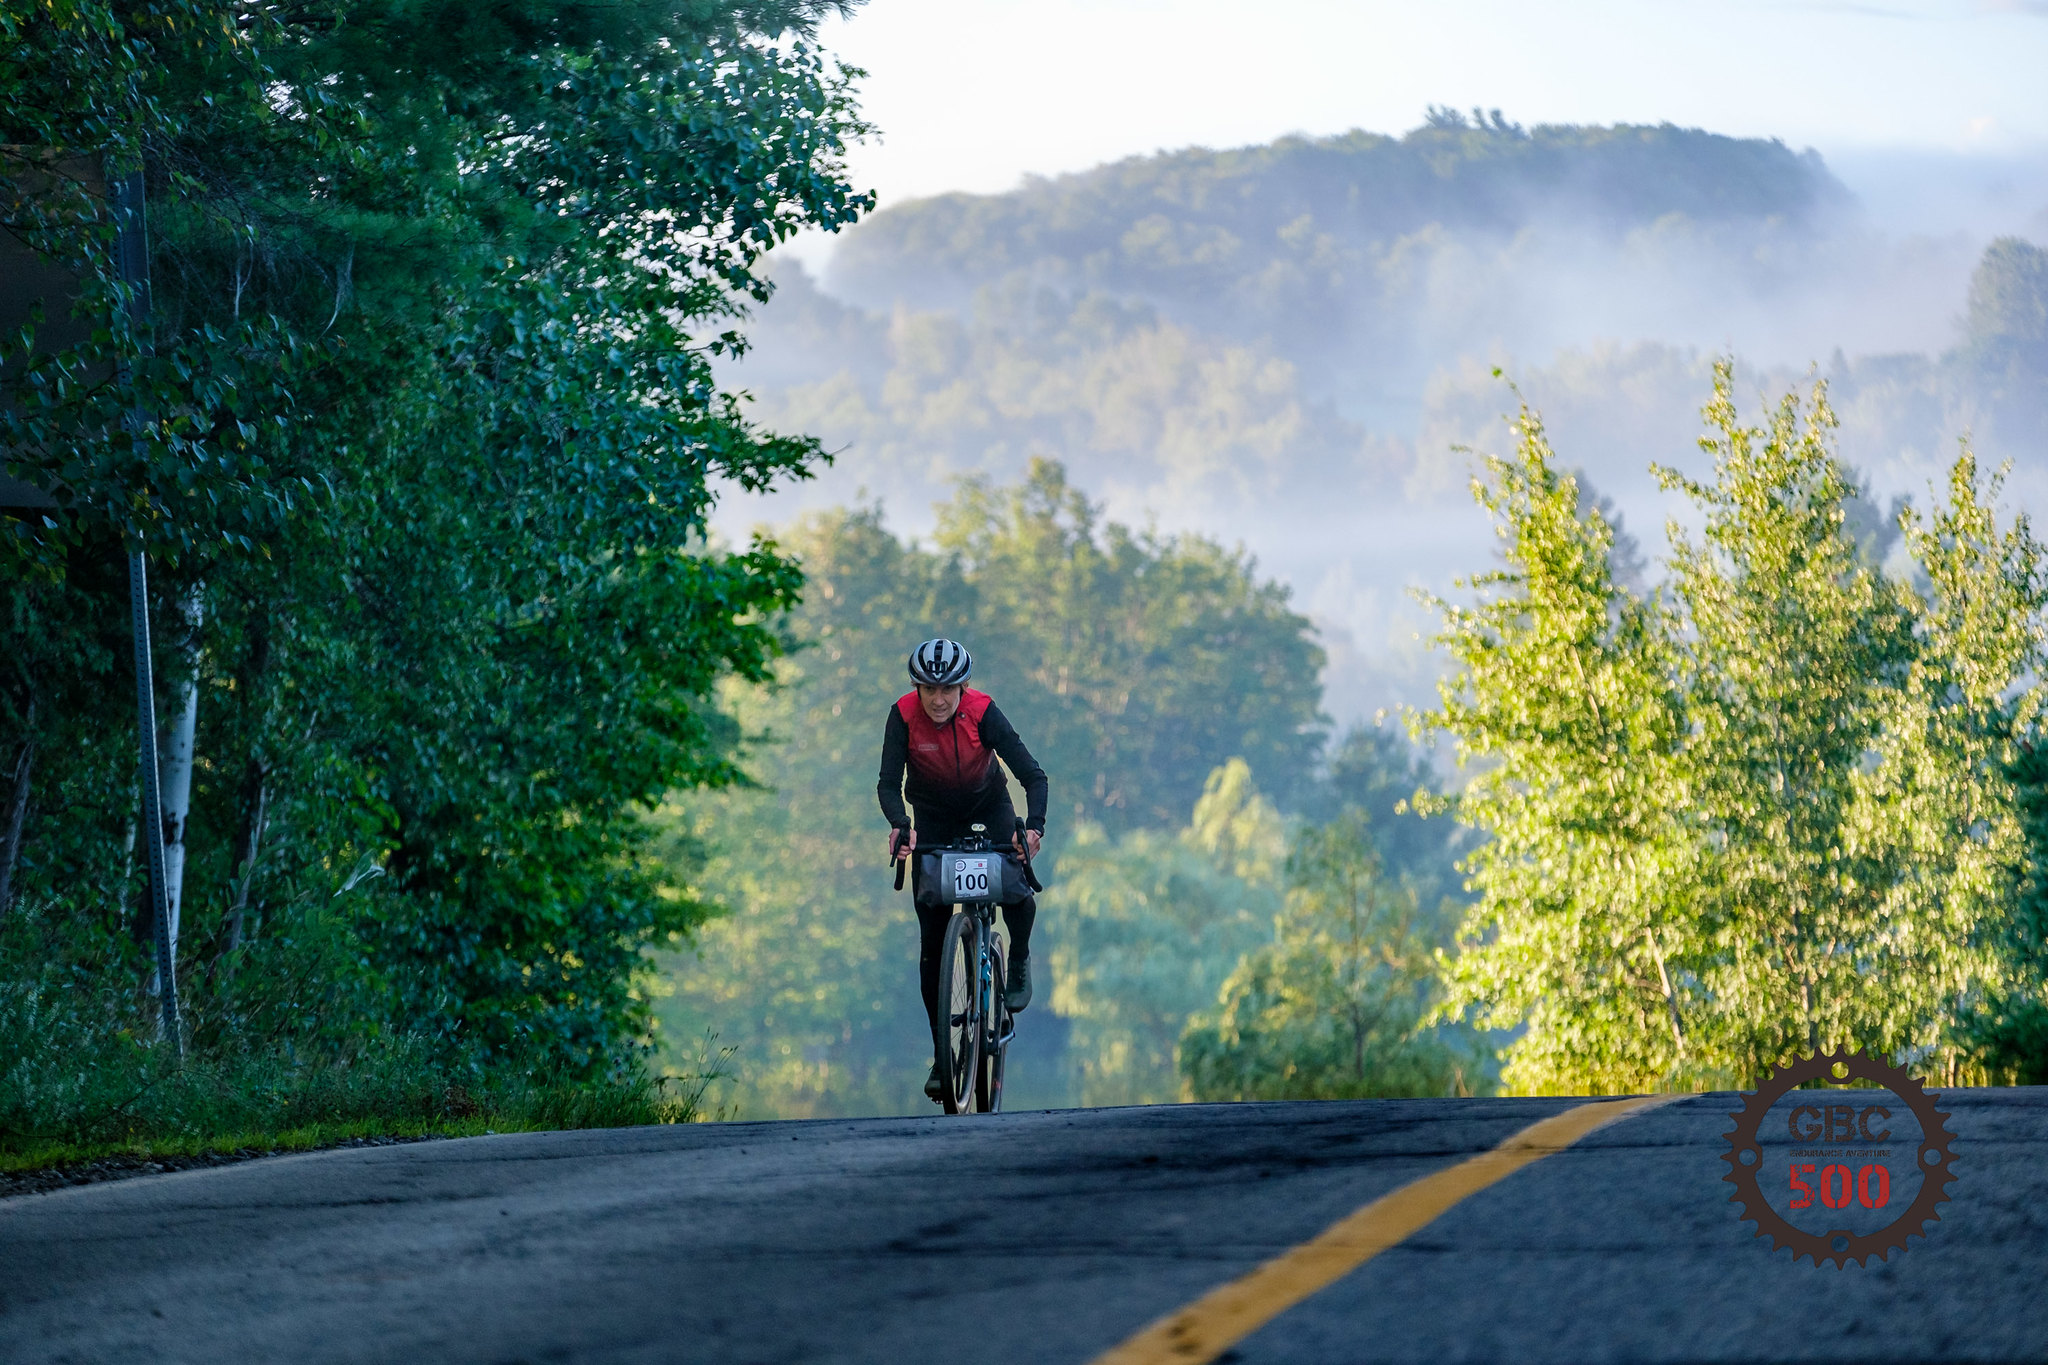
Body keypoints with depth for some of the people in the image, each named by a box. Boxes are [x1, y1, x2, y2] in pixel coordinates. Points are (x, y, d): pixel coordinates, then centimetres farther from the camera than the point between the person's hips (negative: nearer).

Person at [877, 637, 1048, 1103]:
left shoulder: (982, 712, -28)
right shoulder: (904, 715, -25)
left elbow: (1033, 774, -32)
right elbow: (889, 782, -31)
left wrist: (1033, 825, -50)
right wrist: (900, 826, -52)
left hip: (988, 803, -1)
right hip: (934, 815, 1)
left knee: (1017, 890, -29)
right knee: (932, 936, -6)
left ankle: (1019, 962, 6)